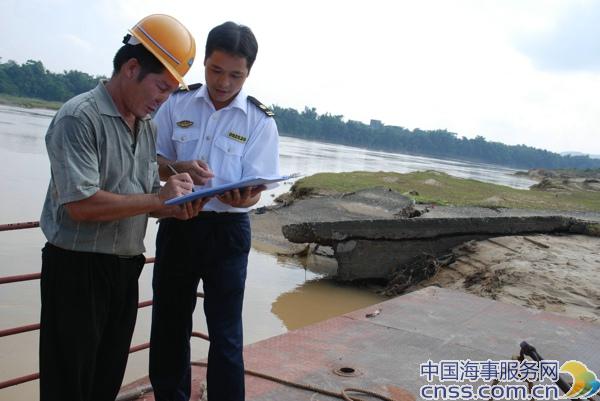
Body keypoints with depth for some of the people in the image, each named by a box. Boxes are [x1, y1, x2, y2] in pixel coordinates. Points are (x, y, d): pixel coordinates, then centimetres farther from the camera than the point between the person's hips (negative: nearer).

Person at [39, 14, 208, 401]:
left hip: (126, 268, 7)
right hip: (78, 268, -7)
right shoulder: (79, 118, -16)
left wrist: (177, 208, -9)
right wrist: (158, 197, -21)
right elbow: (81, 205, -24)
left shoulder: (150, 128, 9)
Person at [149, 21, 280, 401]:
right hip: (176, 223, 3)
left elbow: (255, 187, -10)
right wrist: (180, 168, -18)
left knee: (225, 333, 3)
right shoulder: (178, 103, 0)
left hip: (226, 230, -3)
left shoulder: (260, 121, -6)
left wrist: (243, 198, -34)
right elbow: (151, 159, 4)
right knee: (169, 323, 16)